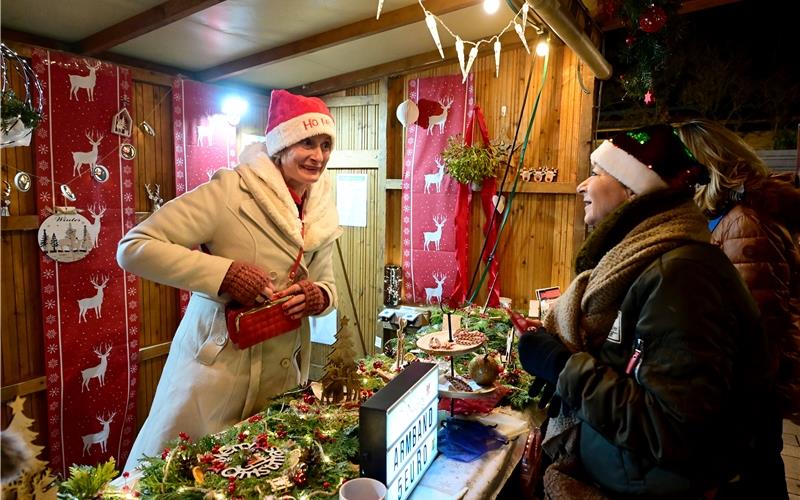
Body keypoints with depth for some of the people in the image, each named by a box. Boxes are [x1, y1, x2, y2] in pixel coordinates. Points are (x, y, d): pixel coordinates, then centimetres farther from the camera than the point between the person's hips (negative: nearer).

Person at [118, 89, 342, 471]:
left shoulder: (322, 214, 3)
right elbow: (134, 248, -18)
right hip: (214, 373, -5)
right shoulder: (231, 191, -16)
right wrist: (223, 272, -27)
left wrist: (318, 297, -10)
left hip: (281, 380, 6)